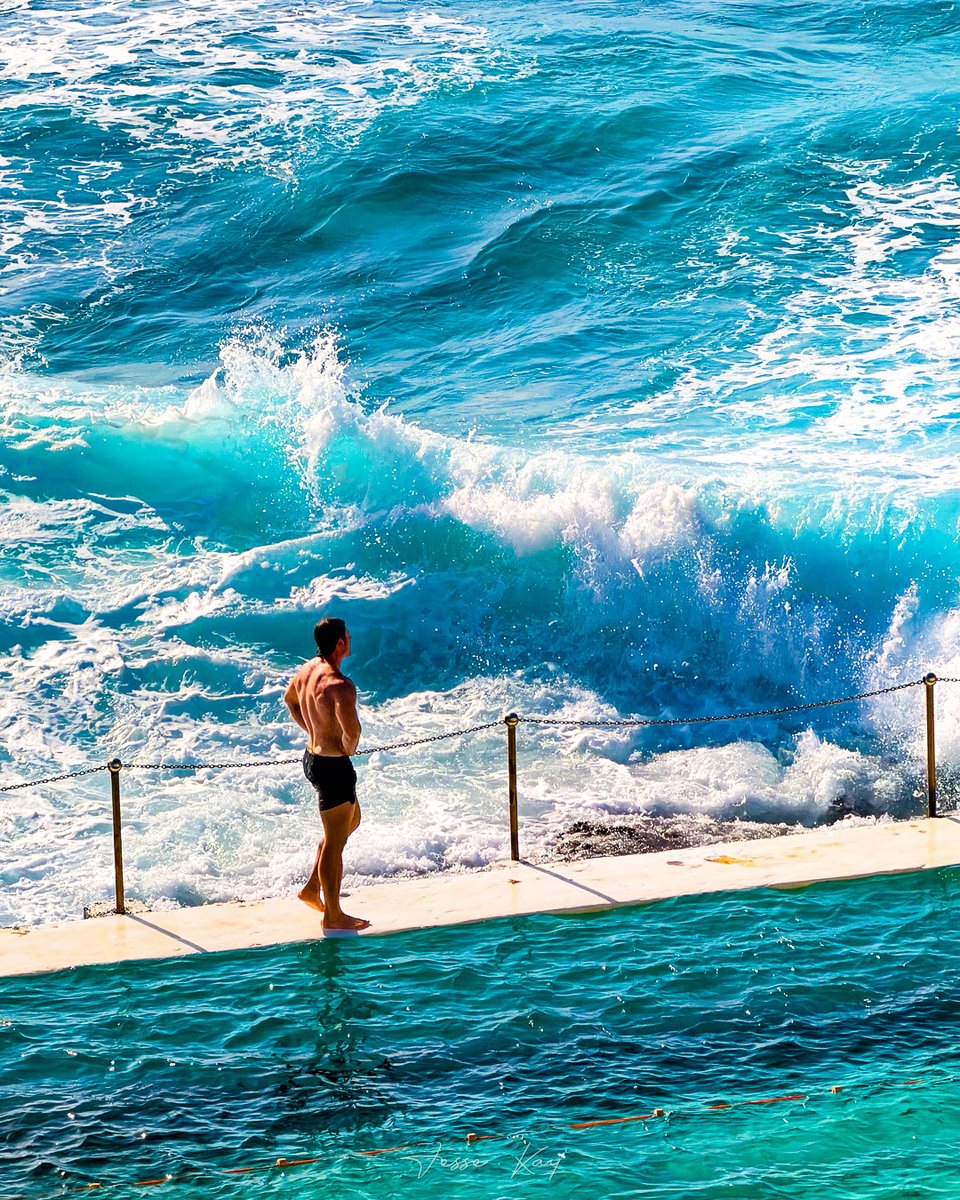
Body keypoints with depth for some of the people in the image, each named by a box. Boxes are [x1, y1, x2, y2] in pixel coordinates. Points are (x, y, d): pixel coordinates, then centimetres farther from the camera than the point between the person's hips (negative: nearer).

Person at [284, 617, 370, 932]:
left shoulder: (306, 670, 2)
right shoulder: (340, 685, -27)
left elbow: (289, 699, 22)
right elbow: (352, 729, -39)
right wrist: (348, 748, -17)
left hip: (312, 757, 10)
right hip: (334, 767, -10)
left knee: (350, 820, 28)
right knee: (335, 843, 4)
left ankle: (312, 888, 31)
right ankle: (333, 915, 17)